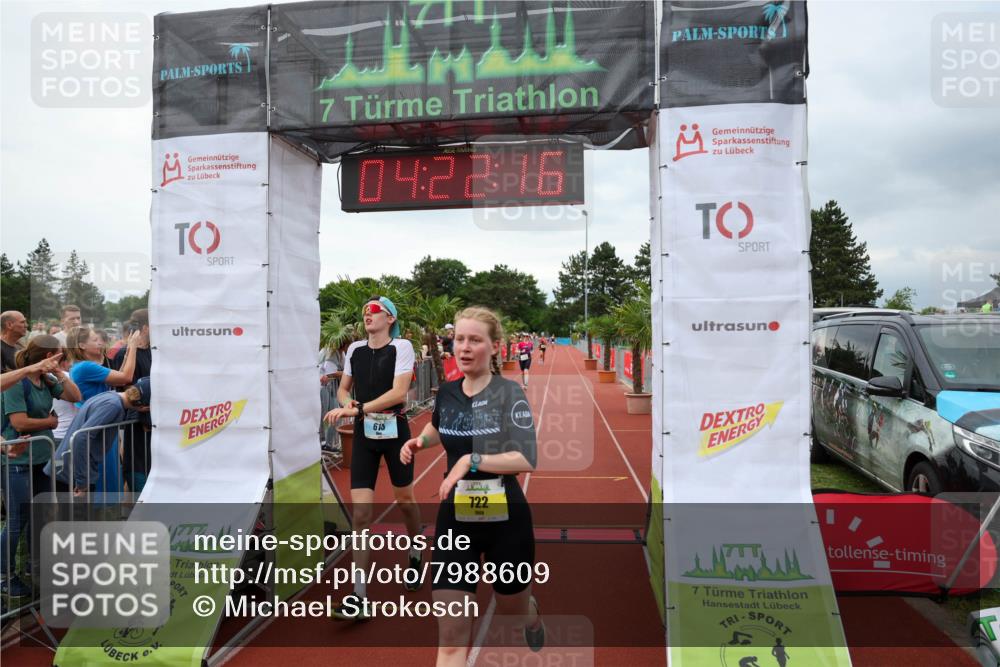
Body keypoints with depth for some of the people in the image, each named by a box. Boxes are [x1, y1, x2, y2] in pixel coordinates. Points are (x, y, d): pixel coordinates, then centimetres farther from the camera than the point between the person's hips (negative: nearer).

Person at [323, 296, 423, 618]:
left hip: (395, 431, -3)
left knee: (404, 499, 14)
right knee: (360, 512, -4)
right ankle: (359, 595, 1)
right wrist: (347, 404, -8)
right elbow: (343, 389, 15)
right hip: (364, 434, 3)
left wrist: (358, 409, -24)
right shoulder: (354, 349, 5)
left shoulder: (401, 347, -9)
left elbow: (399, 392, -19)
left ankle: (416, 554, 44)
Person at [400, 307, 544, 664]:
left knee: (513, 611, 23)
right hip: (455, 519, 3)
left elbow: (527, 459, -22)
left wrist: (472, 461, -30)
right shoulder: (446, 392, 0)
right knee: (450, 638, -3)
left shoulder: (508, 392, -14)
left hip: (505, 520, -3)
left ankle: (532, 613, 61)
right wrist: (420, 440, 5)